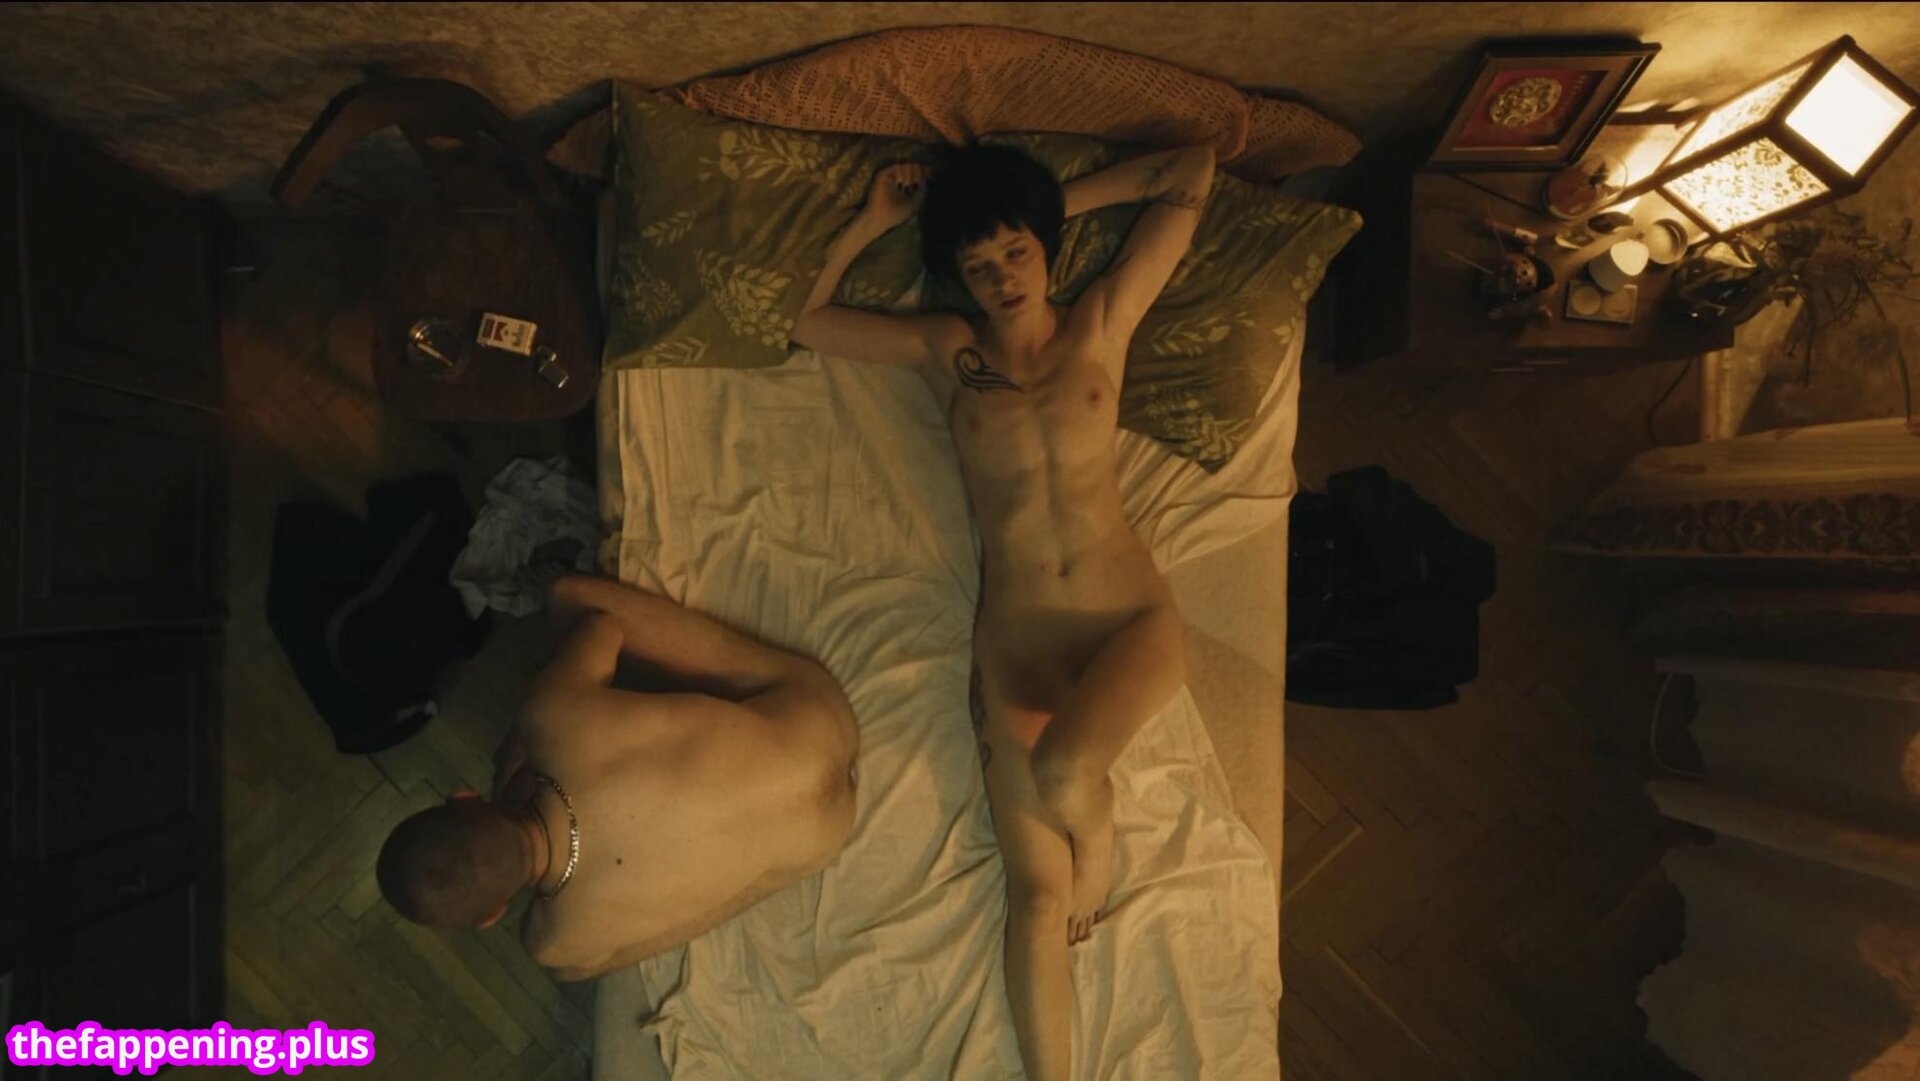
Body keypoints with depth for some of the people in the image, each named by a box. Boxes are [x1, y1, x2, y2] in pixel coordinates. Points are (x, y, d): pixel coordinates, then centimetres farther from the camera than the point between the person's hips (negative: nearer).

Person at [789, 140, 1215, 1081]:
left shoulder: (1103, 320, 8)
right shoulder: (946, 349, 10)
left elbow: (1194, 173, 13)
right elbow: (801, 319, 15)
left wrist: (1064, 199, 13)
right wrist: (872, 221, 11)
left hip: (1131, 620, 0)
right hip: (1015, 641, 1)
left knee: (1062, 773, -27)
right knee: (1036, 893, -3)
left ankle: (1101, 844, 11)